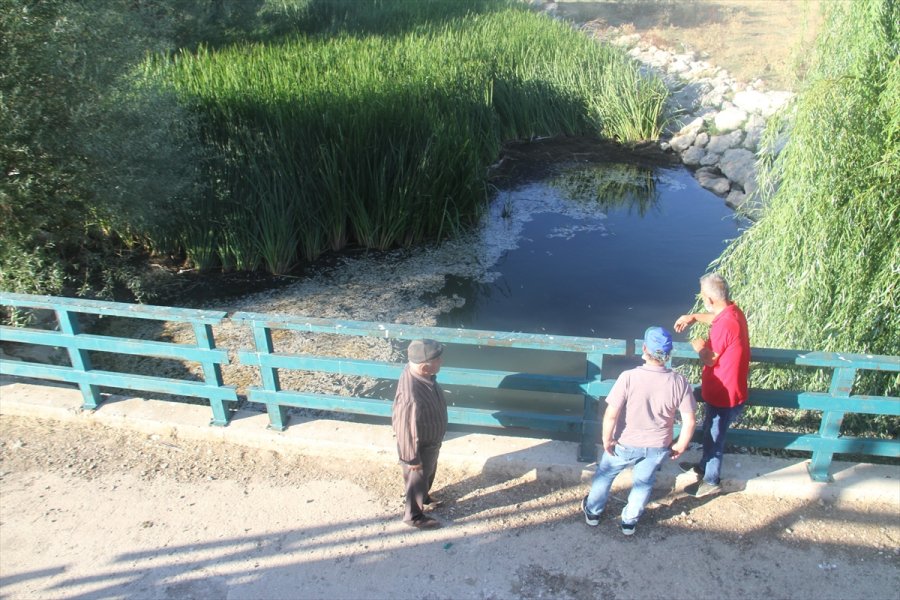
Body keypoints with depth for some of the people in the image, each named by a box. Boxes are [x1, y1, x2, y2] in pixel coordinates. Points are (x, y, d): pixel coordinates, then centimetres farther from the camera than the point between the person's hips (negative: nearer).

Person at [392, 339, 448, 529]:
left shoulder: (416, 371, -18)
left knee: (428, 474, 33)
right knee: (417, 480, 20)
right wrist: (412, 459, -15)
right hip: (420, 447, -8)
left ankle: (423, 496, 61)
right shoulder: (412, 399, -45)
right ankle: (414, 516, 46)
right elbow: (408, 432, -30)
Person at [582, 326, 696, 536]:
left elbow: (611, 415, -25)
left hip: (626, 443, -2)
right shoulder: (679, 382, -19)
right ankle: (629, 521, 44)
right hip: (658, 446, 2)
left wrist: (607, 440, -8)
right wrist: (680, 446, 5)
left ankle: (593, 511, 44)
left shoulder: (629, 377, -27)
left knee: (605, 474, 25)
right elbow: (689, 422, -11)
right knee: (643, 483, 27)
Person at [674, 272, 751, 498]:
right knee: (709, 431, 28)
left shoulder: (725, 325, -33)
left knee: (714, 437, 11)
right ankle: (704, 465, 49)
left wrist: (700, 347, -3)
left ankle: (712, 481, 31)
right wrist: (694, 316, 17)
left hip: (724, 395, -9)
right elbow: (716, 318, 23)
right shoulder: (732, 311, -3)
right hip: (726, 391, 9)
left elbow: (709, 359, -20)